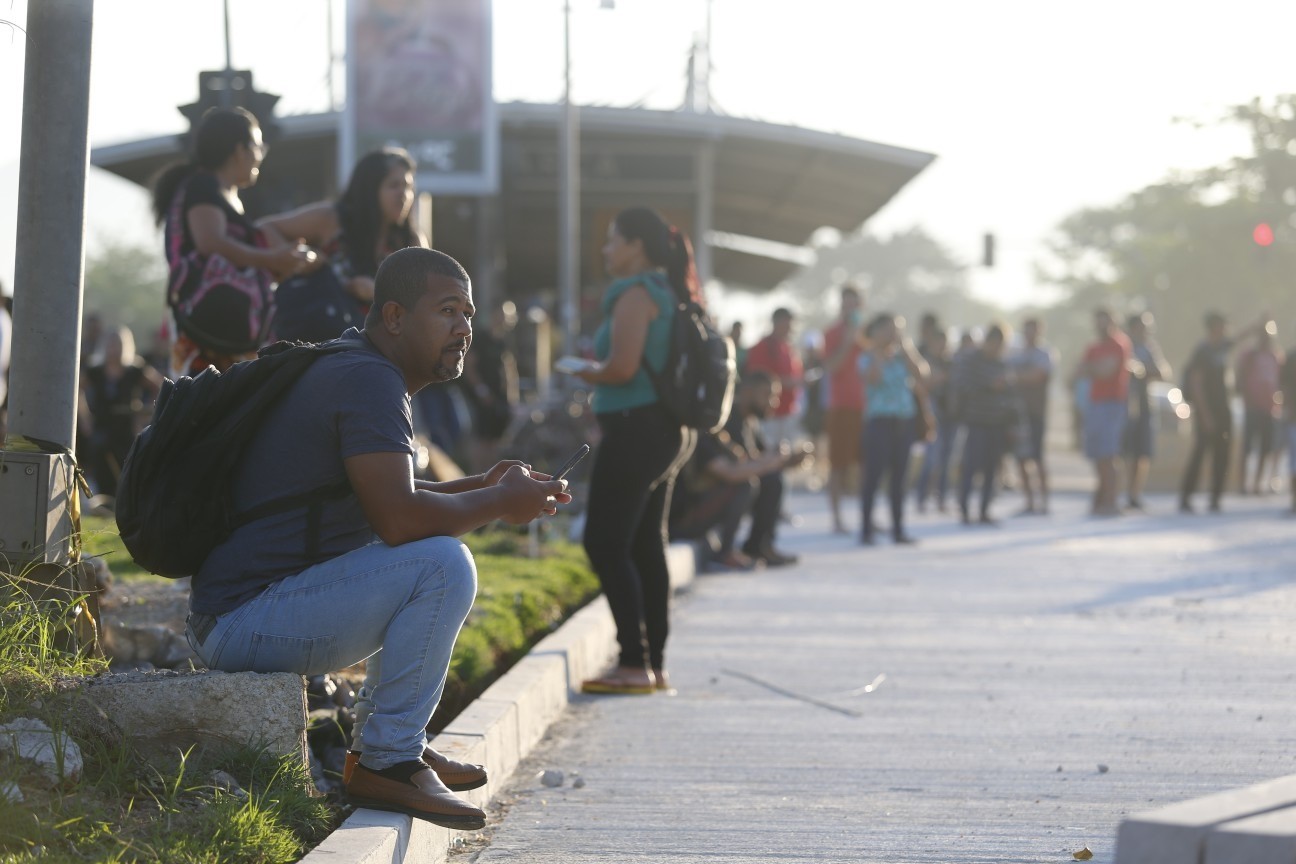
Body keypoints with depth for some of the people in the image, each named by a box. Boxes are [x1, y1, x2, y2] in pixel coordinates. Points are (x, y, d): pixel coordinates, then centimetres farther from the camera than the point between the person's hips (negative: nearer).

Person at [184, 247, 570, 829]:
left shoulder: (350, 370, 18)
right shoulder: (369, 380, -15)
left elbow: (390, 499, 27)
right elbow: (397, 516, -26)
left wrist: (482, 486, 13)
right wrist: (498, 503, -10)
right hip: (243, 623, -11)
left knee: (433, 544, 24)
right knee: (442, 564, -22)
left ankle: (385, 740, 19)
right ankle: (385, 762, -15)